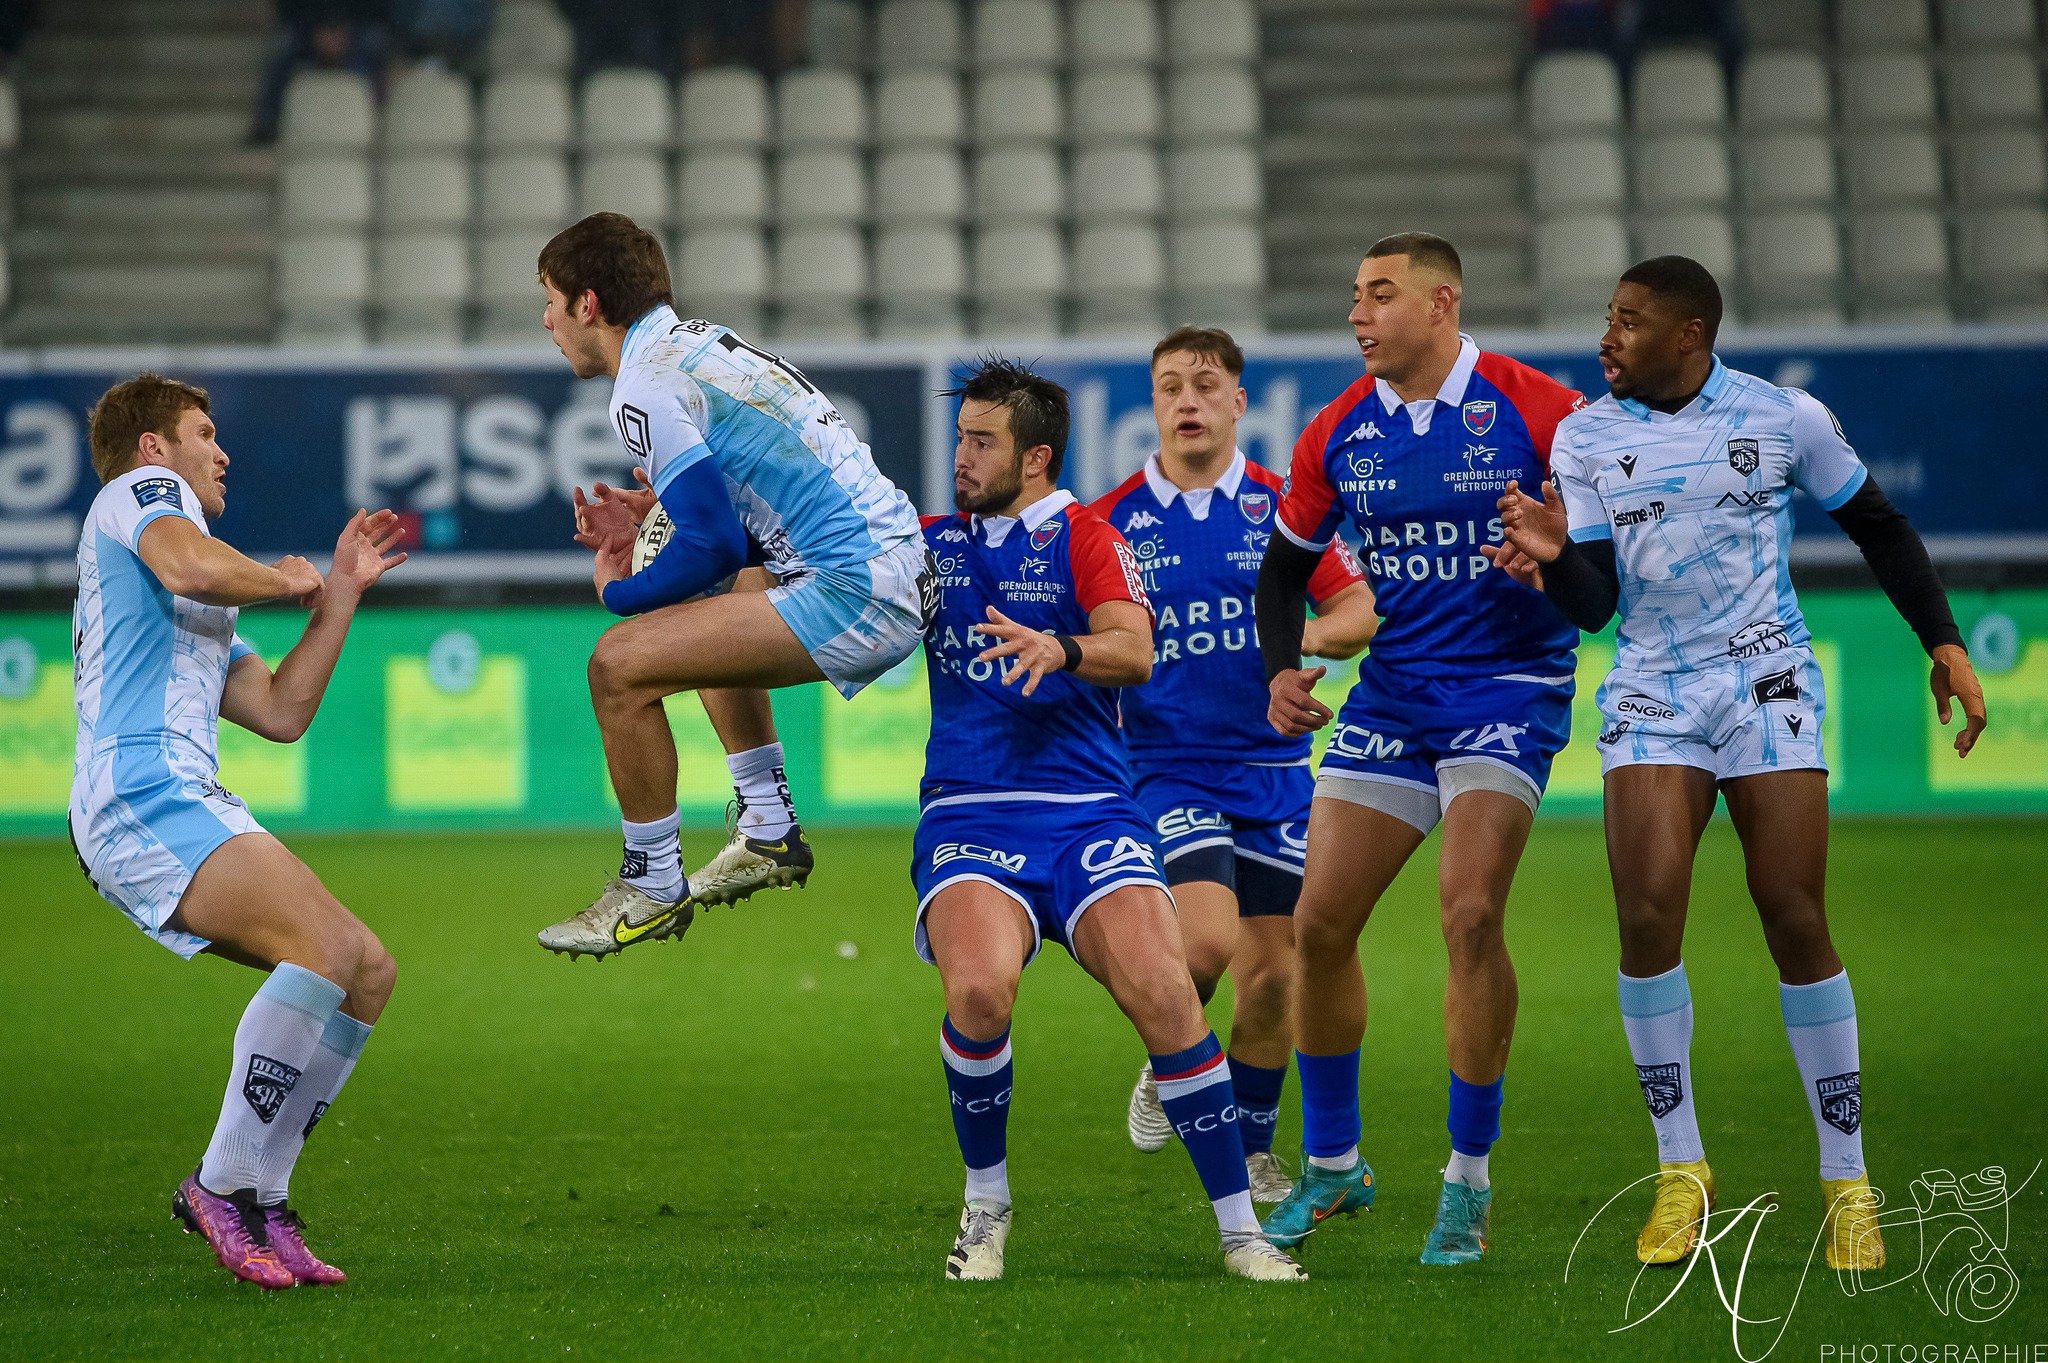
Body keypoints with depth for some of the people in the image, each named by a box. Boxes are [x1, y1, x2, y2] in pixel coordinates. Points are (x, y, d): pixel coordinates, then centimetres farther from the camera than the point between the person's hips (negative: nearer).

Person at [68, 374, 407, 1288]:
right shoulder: (141, 489, 7)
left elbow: (281, 712, 28)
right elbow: (191, 567, -17)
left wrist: (341, 590, 29)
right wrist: (285, 581, 1)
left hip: (184, 804, 10)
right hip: (141, 794, -10)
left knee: (369, 972, 4)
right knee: (326, 944, -27)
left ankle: (261, 1206, 1)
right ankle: (223, 1186, -22)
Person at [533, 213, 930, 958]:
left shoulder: (646, 383, -11)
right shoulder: (704, 341, 19)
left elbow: (713, 544, -16)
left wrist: (620, 593, 1)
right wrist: (643, 525, 17)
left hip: (855, 595, -10)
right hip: (898, 563, 10)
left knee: (620, 666, -11)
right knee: (706, 611, 36)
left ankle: (653, 886, 3)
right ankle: (767, 828, 34)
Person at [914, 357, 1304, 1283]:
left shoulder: (1082, 534, 4)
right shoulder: (932, 542, 15)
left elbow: (1136, 651, -11)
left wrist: (1060, 650, -31)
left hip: (1088, 814, -2)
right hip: (968, 818, 2)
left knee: (1163, 992, -21)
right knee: (978, 989, -28)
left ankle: (1240, 1228, -9)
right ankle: (986, 1203, -5)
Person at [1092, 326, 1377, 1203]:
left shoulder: (1282, 506, 3)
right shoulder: (1112, 521, 1)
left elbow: (1360, 612, 2)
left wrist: (1307, 635, -19)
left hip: (1273, 765, 2)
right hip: (1166, 765, -2)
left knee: (1273, 969, 2)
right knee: (1208, 940, -22)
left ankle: (1249, 1148, 22)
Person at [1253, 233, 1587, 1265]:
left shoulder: (1532, 409, -11)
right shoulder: (1338, 435, 3)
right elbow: (1286, 563, 16)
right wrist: (1283, 667, -1)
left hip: (1509, 686, -5)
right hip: (1391, 694, 5)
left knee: (1470, 914, -20)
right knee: (1319, 923, 0)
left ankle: (1470, 1179, -6)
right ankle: (1330, 1164, 19)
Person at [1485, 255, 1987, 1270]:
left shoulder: (1786, 419, -1)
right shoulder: (1584, 436, 3)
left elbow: (1879, 528, 11)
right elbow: (1594, 603, 0)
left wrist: (1943, 642, 4)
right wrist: (1553, 557, -21)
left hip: (1768, 688, -1)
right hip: (1651, 693, 2)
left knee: (1796, 921, -8)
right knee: (1647, 912, -14)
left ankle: (1846, 1178, 3)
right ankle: (1681, 1169, -1)